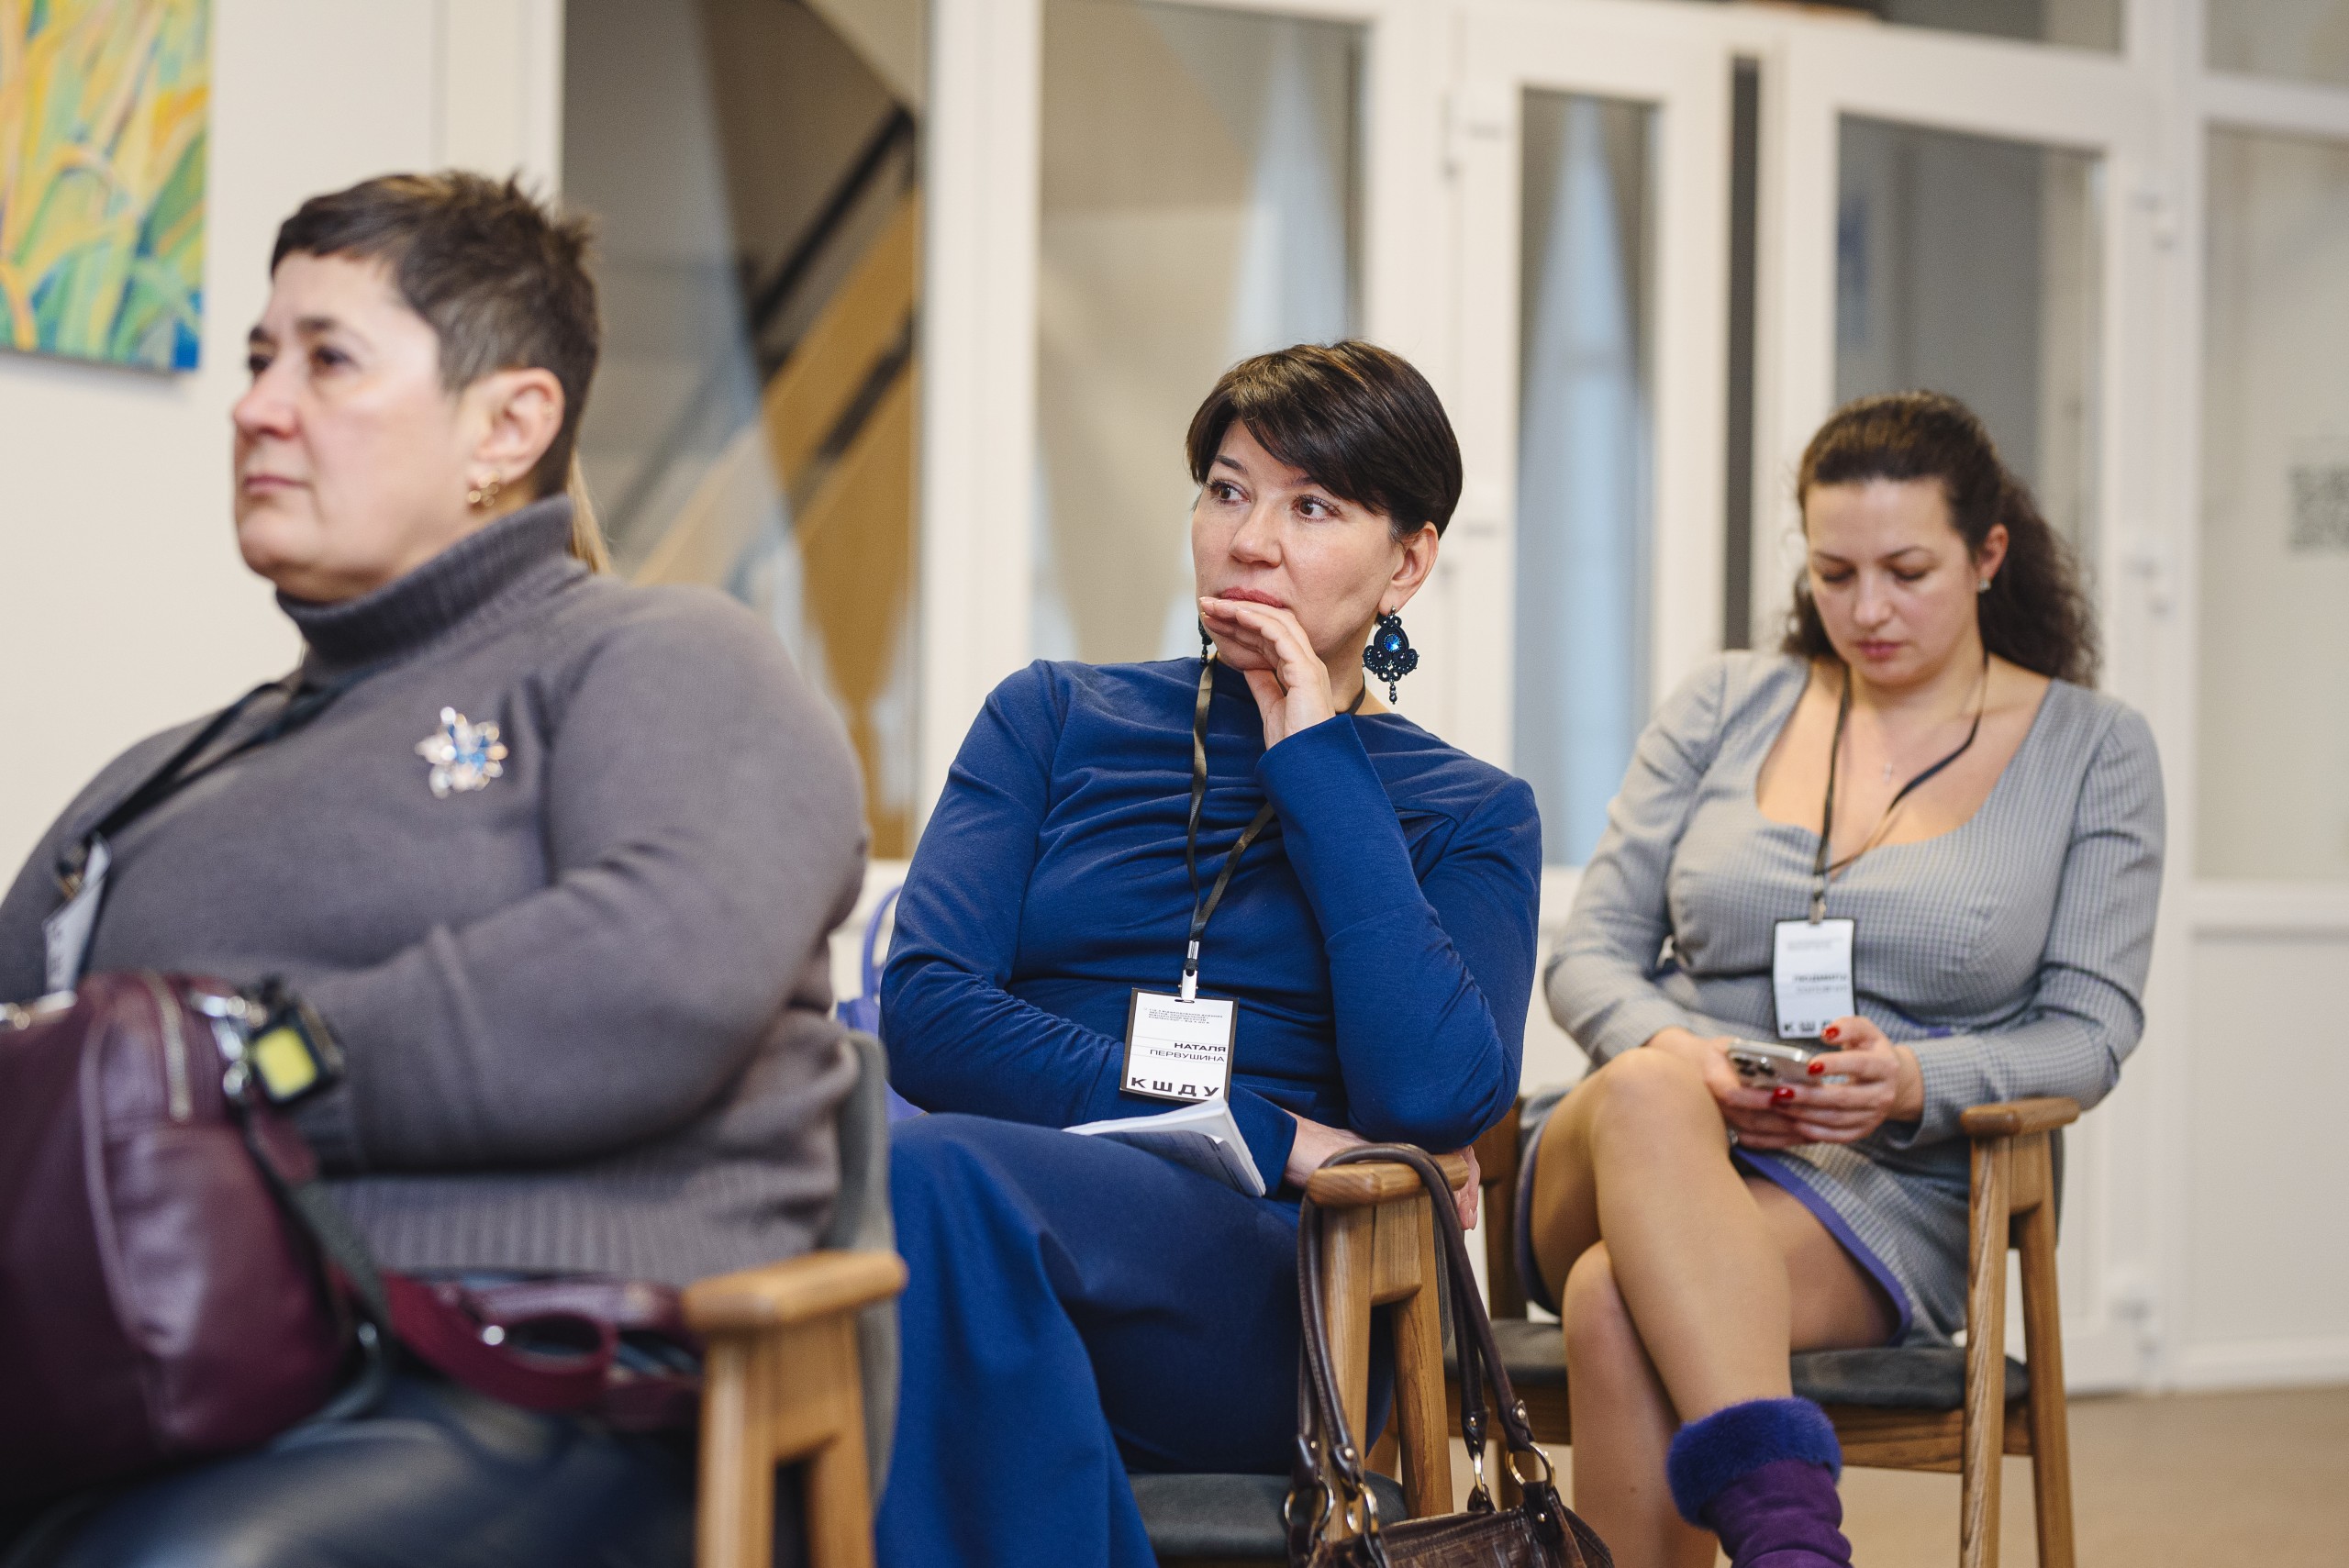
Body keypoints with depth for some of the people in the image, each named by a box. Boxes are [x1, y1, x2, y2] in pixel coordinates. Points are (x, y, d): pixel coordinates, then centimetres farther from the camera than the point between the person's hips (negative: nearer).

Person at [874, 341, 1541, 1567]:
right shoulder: (1054, 719, 20)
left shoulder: (1468, 815, 17)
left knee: (935, 1171, -34)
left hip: (1267, 1300, -2)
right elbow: (926, 1011, 3)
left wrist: (1313, 754, 2)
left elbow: (1435, 1099, -5)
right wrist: (1272, 1141, -4)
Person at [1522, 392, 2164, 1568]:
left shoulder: (2092, 753, 9)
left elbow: (2087, 1033, 3)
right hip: (1651, 1163, 2)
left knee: (1619, 1303, -37)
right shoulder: (1724, 708, 15)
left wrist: (1912, 1084, -18)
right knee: (1647, 1093, -40)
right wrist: (1676, 1051, -14)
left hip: (1885, 1197, -2)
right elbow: (1589, 954, 10)